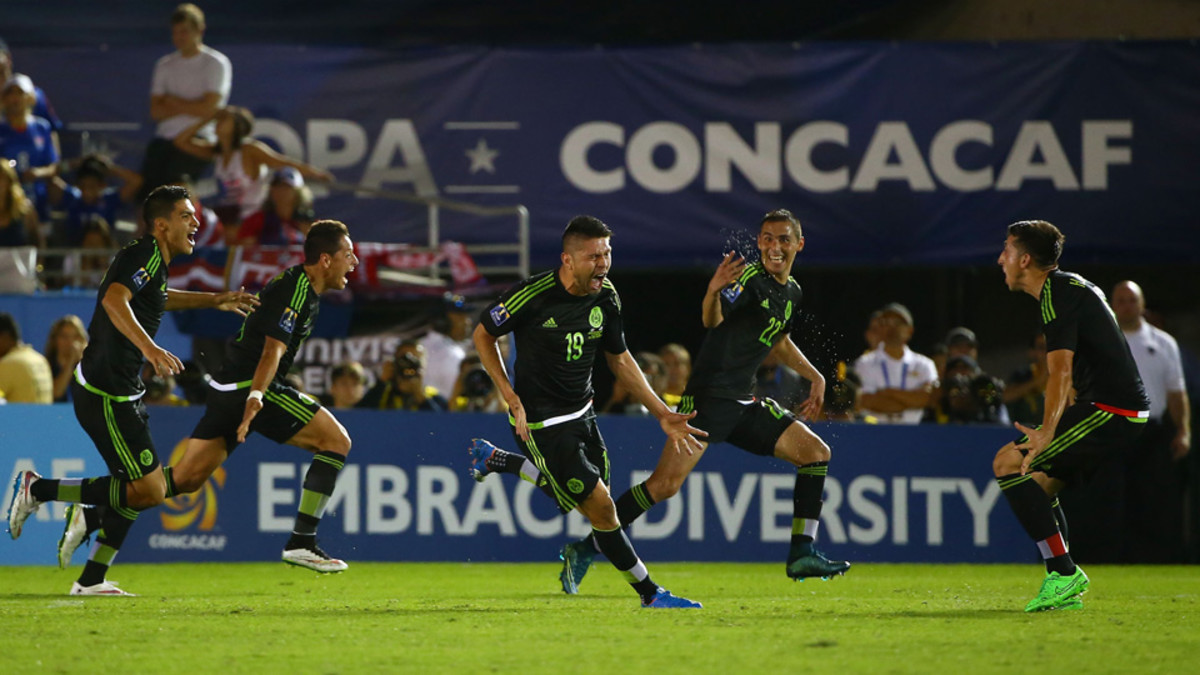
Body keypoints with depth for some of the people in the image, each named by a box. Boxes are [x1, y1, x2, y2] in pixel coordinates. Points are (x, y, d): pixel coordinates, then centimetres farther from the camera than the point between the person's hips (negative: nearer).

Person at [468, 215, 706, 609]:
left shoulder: (606, 297, -4)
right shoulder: (533, 295, -22)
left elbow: (619, 359, 9)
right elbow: (483, 335, -7)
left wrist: (662, 414, 4)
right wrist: (513, 400, -13)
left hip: (581, 413, 7)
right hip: (541, 423, -7)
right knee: (600, 506, -10)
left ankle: (493, 460, 38)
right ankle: (649, 592, 5)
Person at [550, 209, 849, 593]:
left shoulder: (792, 292, 14)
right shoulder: (748, 278, -12)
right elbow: (712, 320, -24)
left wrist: (816, 378, 29)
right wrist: (714, 291, -44)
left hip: (744, 403, 8)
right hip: (708, 398, -8)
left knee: (816, 452, 1)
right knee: (665, 484, -18)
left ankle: (802, 554, 3)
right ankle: (584, 552, -9)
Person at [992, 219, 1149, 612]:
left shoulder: (1057, 294, -11)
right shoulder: (1075, 286, 21)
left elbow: (1061, 372, -24)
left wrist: (1046, 434, -34)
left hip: (1109, 411, -10)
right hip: (1124, 412, 10)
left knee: (1008, 463, -13)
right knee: (1038, 484, 14)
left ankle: (1064, 573, -17)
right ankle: (1064, 589, 7)